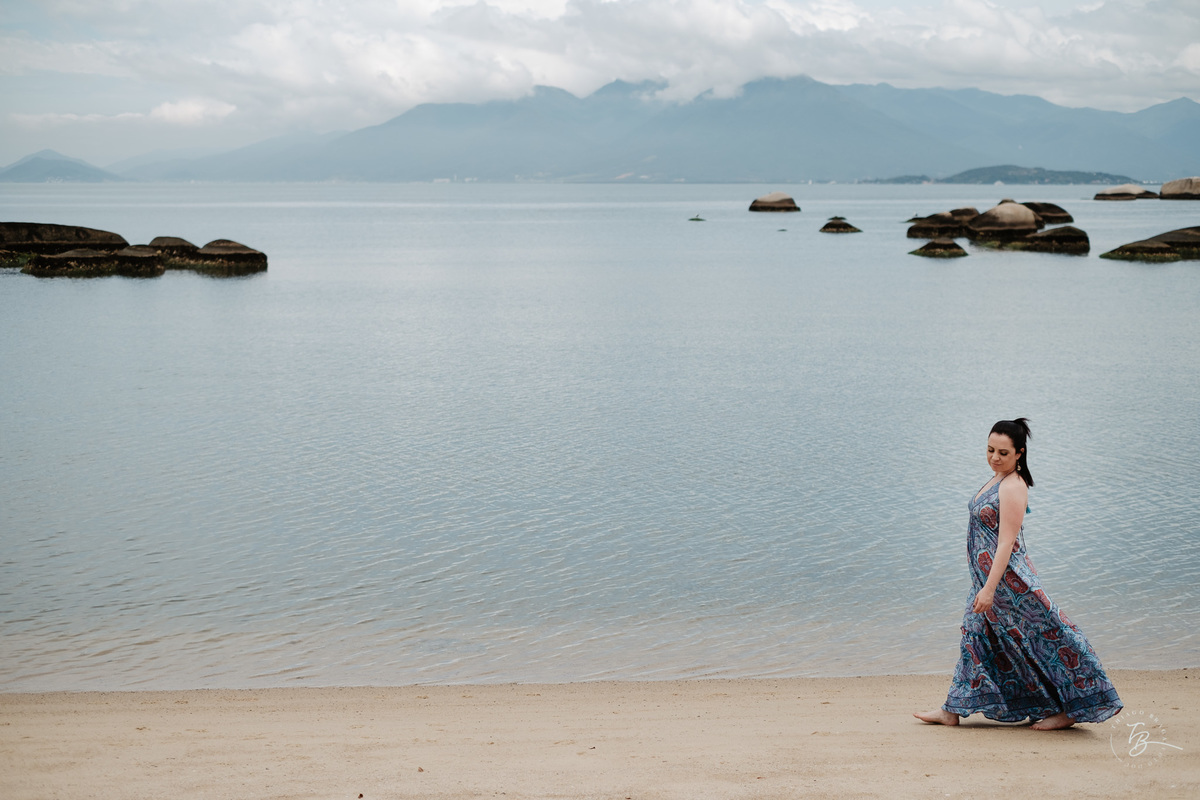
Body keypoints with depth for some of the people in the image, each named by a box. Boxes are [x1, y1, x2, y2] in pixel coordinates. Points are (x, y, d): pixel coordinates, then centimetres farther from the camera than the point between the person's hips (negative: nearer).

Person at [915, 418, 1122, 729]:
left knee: (1041, 637, 0)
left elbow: (1006, 543, -23)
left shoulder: (1013, 488, -20)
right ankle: (952, 712, 22)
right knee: (976, 636, 14)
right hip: (986, 575, 10)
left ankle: (1071, 709, 10)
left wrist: (989, 589, -26)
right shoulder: (996, 480, 9)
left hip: (1007, 577, -10)